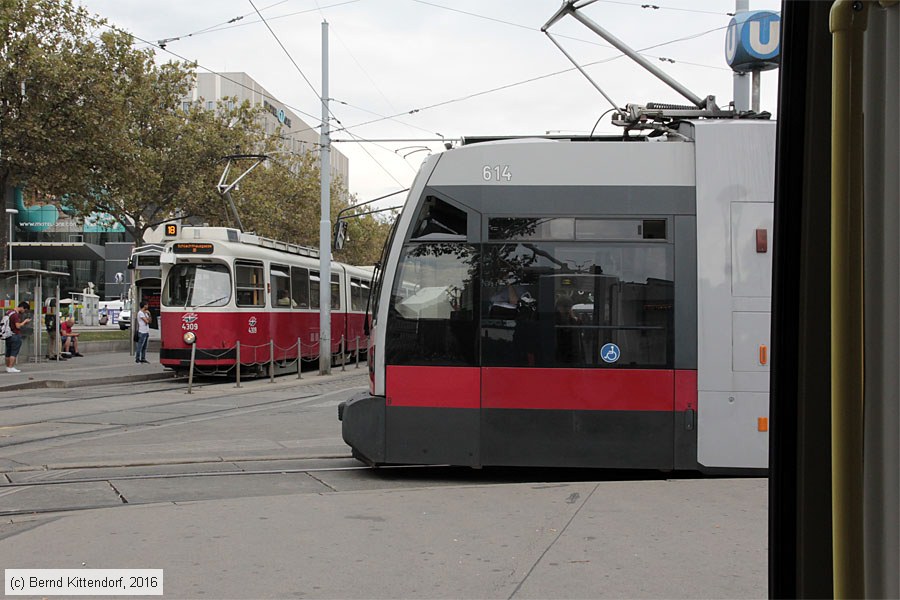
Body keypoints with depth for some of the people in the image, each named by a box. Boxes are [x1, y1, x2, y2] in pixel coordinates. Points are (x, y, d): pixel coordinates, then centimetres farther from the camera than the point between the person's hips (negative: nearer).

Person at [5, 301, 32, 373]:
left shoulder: (9, 312, 13)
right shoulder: (16, 315, -17)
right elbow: (18, 326, -21)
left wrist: (24, 323, 16)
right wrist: (25, 321, -6)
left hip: (9, 335, 9)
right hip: (15, 335, -9)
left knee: (8, 353, 12)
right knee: (14, 353, -5)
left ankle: (8, 367, 17)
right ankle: (11, 368, -6)